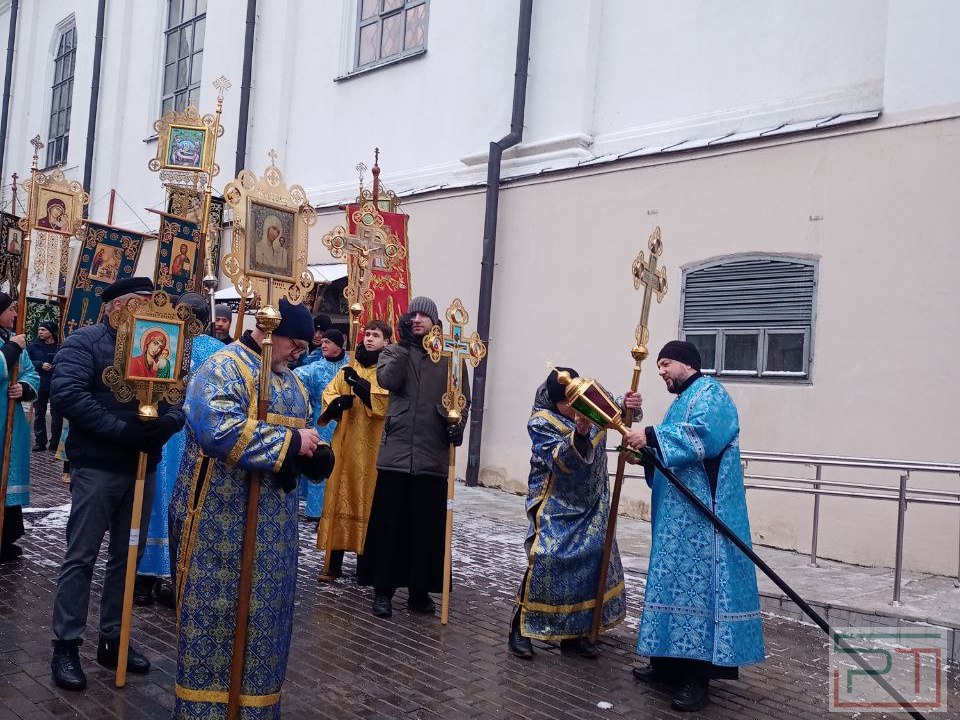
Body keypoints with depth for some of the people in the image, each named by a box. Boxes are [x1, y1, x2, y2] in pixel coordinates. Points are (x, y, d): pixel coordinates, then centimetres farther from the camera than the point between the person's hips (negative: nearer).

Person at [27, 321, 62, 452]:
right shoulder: (33, 346, 4)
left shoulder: (61, 347, -5)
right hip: (40, 386, 3)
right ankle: (40, 442, 17)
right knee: (39, 414, 9)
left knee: (56, 414, 1)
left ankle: (55, 443, 9)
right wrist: (41, 365, -14)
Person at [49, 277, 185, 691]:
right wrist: (123, 430, -26)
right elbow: (67, 394, -21)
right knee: (81, 557, 1)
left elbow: (181, 400, 6)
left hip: (143, 467, 6)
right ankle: (66, 645, 12)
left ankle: (113, 640, 23)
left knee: (126, 556, 12)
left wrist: (164, 424, -17)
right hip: (97, 467, -6)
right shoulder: (85, 342, -6)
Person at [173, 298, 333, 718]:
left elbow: (296, 435, 21)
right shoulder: (222, 368, -11)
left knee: (264, 614, 13)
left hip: (275, 522, 8)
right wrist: (291, 442, -20)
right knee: (216, 612, 2)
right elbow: (221, 431, -27)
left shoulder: (289, 380, 15)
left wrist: (312, 453, -4)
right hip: (224, 518, -7)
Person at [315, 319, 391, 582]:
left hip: (374, 447, -3)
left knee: (369, 499, -2)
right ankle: (334, 564, 6)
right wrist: (338, 402, -14)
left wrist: (361, 386, -25)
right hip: (346, 443, 3)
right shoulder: (348, 370, 14)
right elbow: (328, 395, 9)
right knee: (340, 496, 1)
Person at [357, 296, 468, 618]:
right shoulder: (394, 351, 10)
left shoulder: (450, 357, 8)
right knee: (389, 523, 3)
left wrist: (456, 427, -8)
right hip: (396, 451, 0)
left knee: (428, 526, 6)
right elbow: (387, 380, -10)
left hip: (433, 455, 0)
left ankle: (420, 590, 18)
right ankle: (383, 589, 12)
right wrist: (404, 343, -10)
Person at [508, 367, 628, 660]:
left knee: (593, 559, 5)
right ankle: (522, 629, -2)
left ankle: (574, 633, 17)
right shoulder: (541, 421, -16)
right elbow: (559, 461, -26)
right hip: (556, 505, -6)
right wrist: (579, 433, -43)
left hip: (591, 504, 6)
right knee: (546, 559, -17)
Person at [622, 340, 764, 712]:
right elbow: (670, 451, 20)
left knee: (698, 582, -9)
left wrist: (651, 436, -25)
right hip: (678, 516, 10)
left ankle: (698, 675, -6)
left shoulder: (709, 392, -6)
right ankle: (672, 661, 21)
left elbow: (703, 434, -26)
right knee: (677, 581, 13)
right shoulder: (682, 402, 23)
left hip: (701, 516, -10)